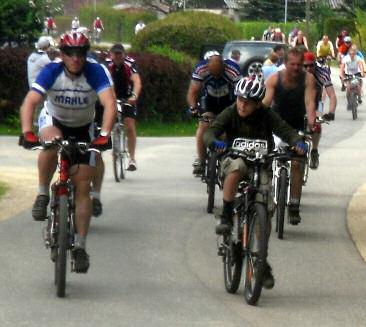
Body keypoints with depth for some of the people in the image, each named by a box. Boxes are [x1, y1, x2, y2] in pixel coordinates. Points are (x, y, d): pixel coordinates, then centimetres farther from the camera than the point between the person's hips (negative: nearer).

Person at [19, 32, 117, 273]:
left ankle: (80, 246, 2)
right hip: (53, 121, -1)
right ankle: (43, 195, -18)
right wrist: (27, 132, -51)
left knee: (83, 188, -5)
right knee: (51, 143, -38)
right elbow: (30, 103, -34)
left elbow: (110, 104, -37)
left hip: (83, 130, 1)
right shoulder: (51, 72, -25)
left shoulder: (96, 72, -26)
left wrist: (104, 135, -53)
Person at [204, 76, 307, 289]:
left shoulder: (267, 116, -10)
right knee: (236, 167, -38)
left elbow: (286, 130, -20)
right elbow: (211, 131, -24)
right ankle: (226, 217, -28)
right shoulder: (230, 114, -12)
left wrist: (298, 142, -42)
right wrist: (214, 142, -48)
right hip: (235, 159, -1)